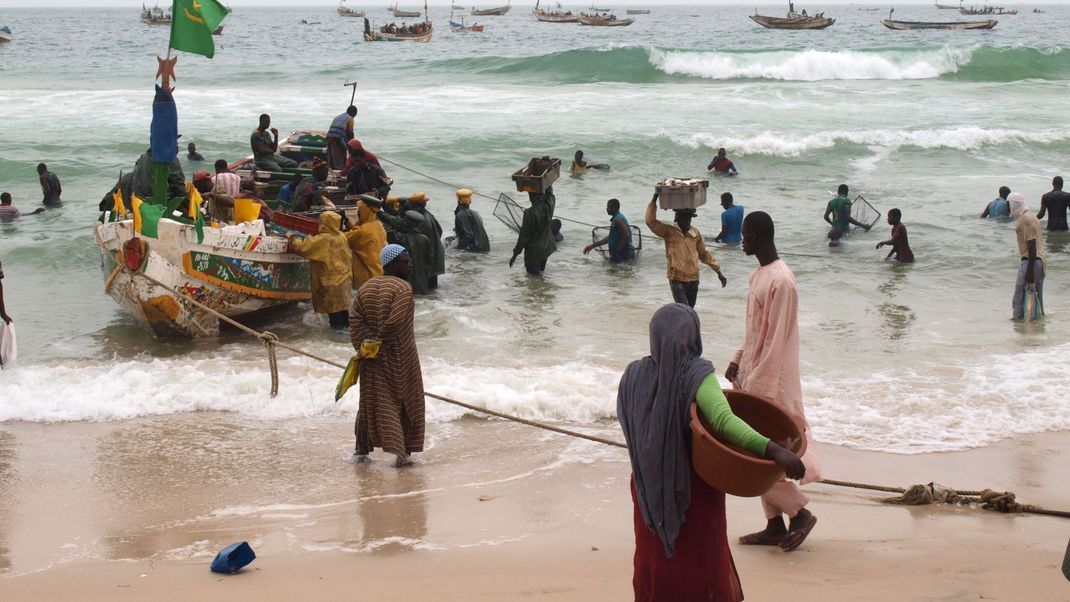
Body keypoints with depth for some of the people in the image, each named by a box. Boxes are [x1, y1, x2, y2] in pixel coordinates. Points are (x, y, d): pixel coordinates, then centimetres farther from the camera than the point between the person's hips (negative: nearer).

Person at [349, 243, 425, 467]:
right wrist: (379, 341, -9)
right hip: (399, 356, -6)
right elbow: (395, 322, -23)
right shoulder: (403, 288, -15)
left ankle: (363, 449, 15)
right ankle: (403, 452, 3)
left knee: (372, 401, 14)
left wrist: (364, 345, -6)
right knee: (406, 402, 5)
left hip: (372, 360, 6)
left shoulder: (366, 288, 7)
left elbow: (355, 319, -1)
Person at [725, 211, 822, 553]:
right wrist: (738, 360, 11)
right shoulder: (760, 275, 10)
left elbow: (776, 340, -22)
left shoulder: (780, 281, -20)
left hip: (770, 383, -10)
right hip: (755, 377, 10)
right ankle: (775, 526, 18)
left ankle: (800, 513, 6)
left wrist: (755, 384, -22)